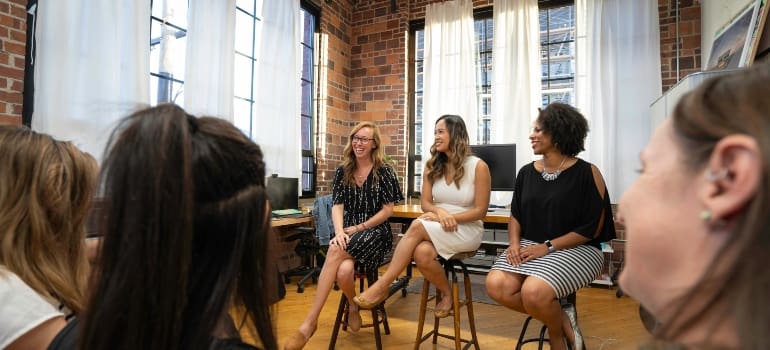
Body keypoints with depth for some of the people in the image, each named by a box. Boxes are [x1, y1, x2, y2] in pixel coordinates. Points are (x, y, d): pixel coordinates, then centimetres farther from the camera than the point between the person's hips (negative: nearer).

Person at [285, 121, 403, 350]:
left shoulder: (384, 171, -3)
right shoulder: (343, 171, 8)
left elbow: (388, 210, -4)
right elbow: (337, 205, 0)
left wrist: (359, 228, -12)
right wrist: (339, 231, -19)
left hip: (375, 233, -3)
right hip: (348, 234, 3)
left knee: (335, 252, -32)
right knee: (343, 271, -30)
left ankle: (310, 321, -16)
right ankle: (353, 306, 3)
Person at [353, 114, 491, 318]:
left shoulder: (478, 167, -6)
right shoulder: (432, 165, 8)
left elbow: (480, 211, -6)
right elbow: (425, 203, 4)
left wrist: (451, 218, -19)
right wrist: (440, 212, -19)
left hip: (467, 230, -3)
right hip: (436, 230, 4)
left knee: (418, 226, -32)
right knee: (421, 254, -33)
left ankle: (382, 286, -20)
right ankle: (446, 294, -3)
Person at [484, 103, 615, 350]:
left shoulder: (586, 173, -7)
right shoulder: (527, 172, 9)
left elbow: (592, 228, -9)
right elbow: (516, 215, 13)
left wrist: (549, 247, -17)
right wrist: (514, 243, -7)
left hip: (575, 249, -5)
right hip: (530, 246, 5)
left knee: (533, 291, -31)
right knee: (495, 285, -20)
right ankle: (561, 319, 1)